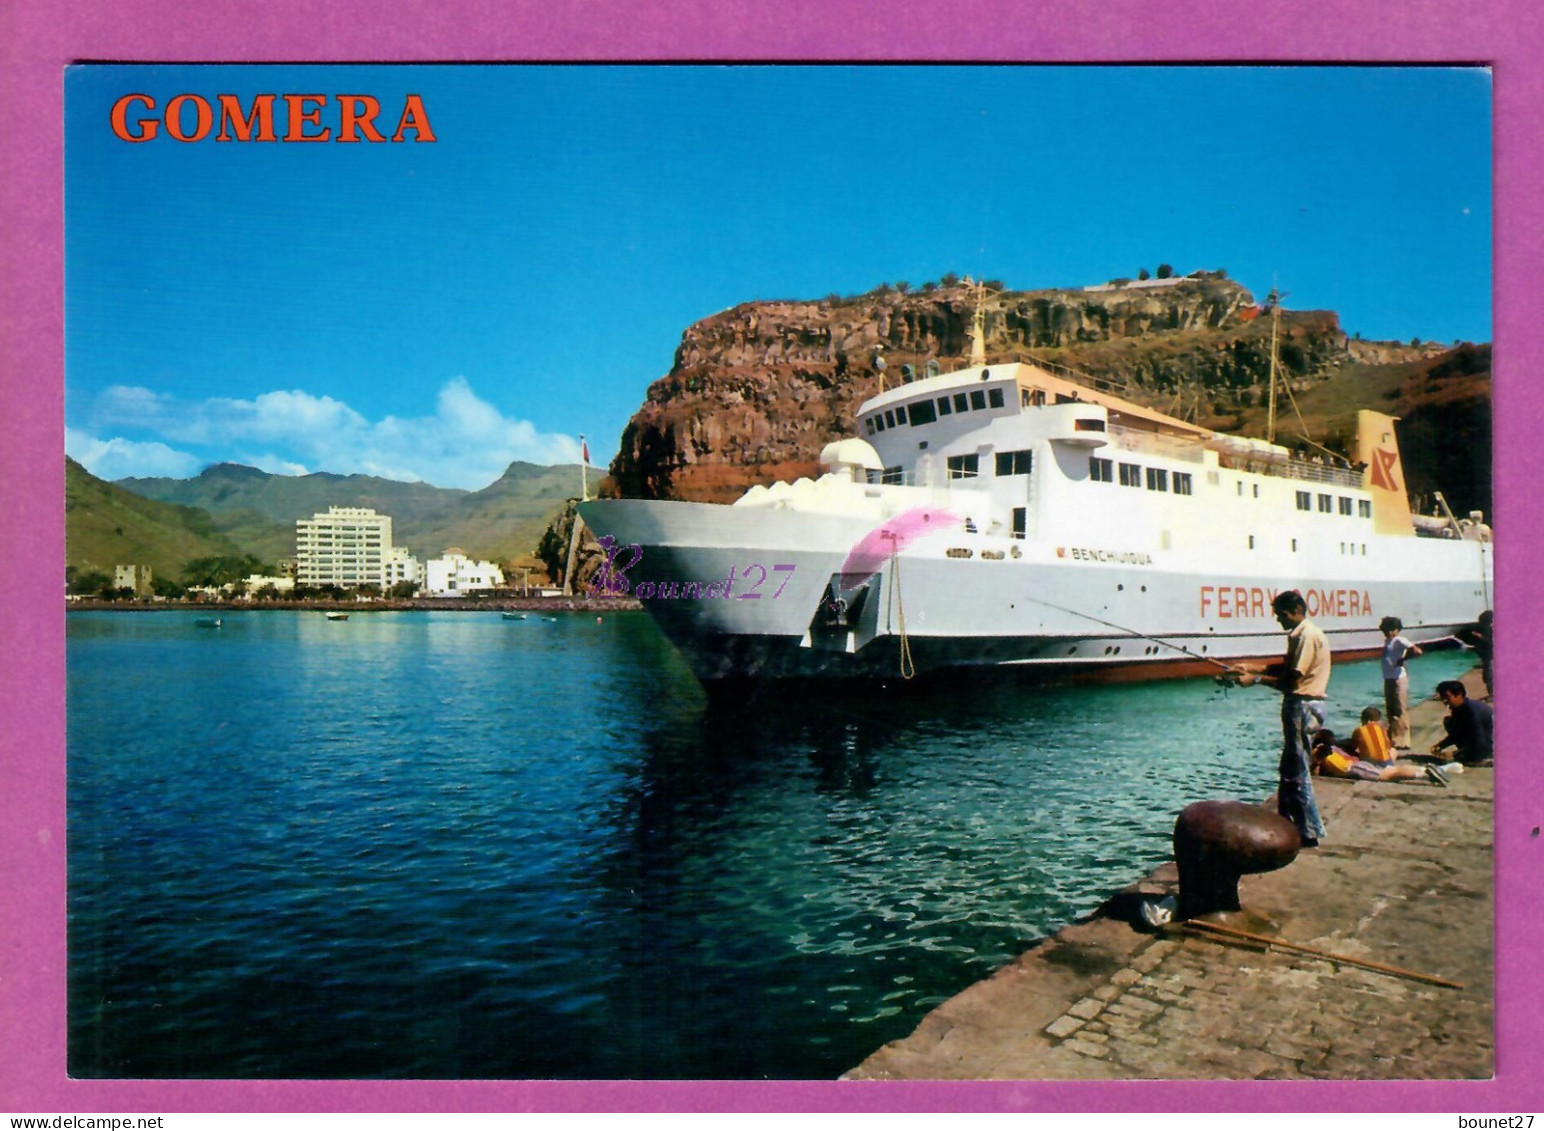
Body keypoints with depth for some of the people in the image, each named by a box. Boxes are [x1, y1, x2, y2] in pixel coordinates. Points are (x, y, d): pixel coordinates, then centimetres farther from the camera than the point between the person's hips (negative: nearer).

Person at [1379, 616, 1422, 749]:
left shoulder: (1399, 641, -10)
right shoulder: (1387, 641, 15)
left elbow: (1417, 651, -21)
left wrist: (1402, 659, -15)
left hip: (1399, 679, -9)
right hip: (1388, 679, 9)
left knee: (1400, 711, -6)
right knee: (1390, 710, 15)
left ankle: (1402, 741, -4)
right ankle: (1393, 738, 25)